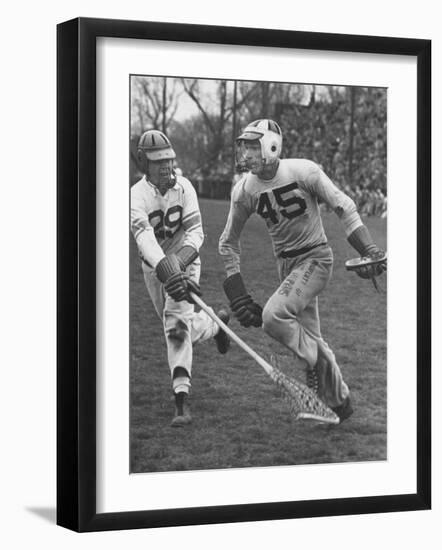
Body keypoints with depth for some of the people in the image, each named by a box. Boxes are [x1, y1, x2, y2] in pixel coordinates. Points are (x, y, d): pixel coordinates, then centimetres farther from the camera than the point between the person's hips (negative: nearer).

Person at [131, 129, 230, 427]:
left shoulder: (184, 187, -12)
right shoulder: (137, 195, -20)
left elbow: (195, 232, -17)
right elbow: (145, 238, -35)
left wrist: (179, 263, -35)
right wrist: (167, 270, -51)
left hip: (185, 261, -1)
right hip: (154, 267, 2)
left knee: (176, 321, -21)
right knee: (177, 327, 15)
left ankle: (182, 398, -22)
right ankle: (215, 324, 51)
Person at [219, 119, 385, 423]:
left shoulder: (303, 172, -18)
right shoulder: (244, 190, -5)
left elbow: (344, 206, -10)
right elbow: (229, 242, 7)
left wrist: (369, 249, -19)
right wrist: (236, 289, 0)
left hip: (316, 257, -5)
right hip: (286, 262, 5)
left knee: (273, 315, -24)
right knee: (309, 336, 9)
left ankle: (316, 363, 0)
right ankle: (340, 401, 26)